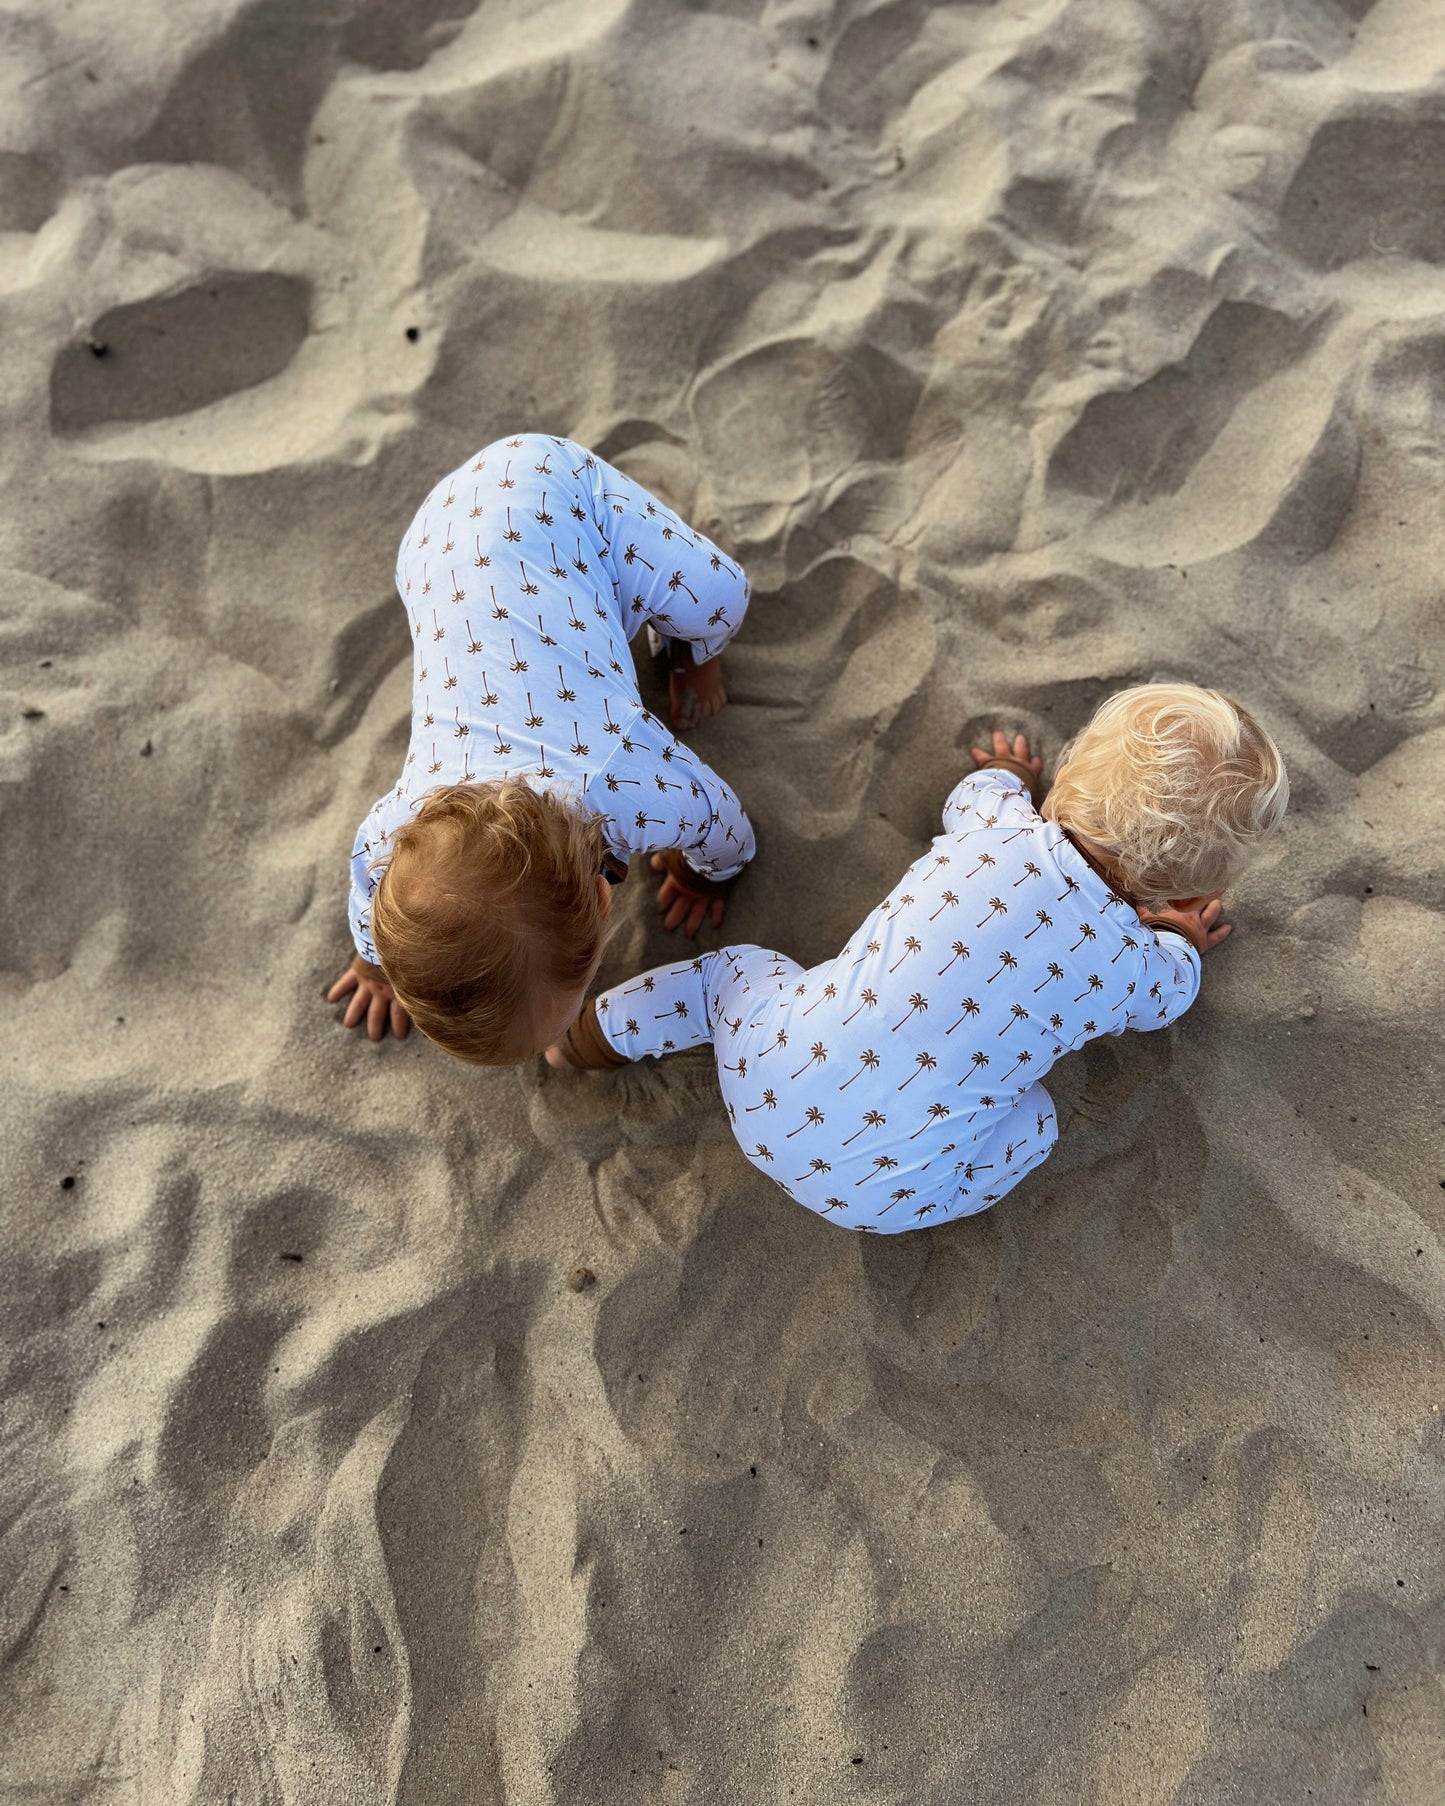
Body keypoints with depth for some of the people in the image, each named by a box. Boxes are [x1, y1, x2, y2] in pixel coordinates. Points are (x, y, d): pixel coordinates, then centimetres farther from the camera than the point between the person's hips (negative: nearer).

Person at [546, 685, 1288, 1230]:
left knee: (731, 971, 30)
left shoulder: (996, 822, -2)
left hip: (762, 1085, 2)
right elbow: (1171, 989, 22)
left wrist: (1004, 777, 48)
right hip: (875, 1189, -2)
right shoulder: (1135, 964, -5)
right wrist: (1183, 945, 45)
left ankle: (580, 1037, 38)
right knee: (1032, 1122, 19)